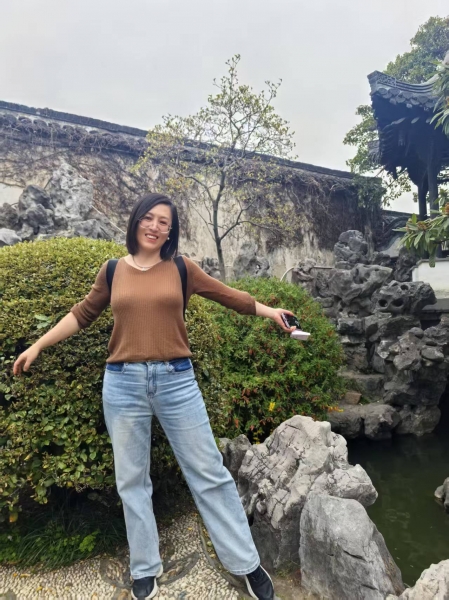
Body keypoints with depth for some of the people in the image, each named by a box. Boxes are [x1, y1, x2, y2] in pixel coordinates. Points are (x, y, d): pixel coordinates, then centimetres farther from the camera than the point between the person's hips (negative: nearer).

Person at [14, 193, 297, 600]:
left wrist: (267, 311, 9)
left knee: (209, 473, 7)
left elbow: (226, 295, 11)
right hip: (122, 384, 2)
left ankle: (247, 564, 24)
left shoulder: (182, 269, 3)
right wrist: (38, 345, 17)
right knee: (131, 480, 13)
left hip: (176, 381, -1)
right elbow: (81, 315, 16)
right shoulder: (113, 271, 7)